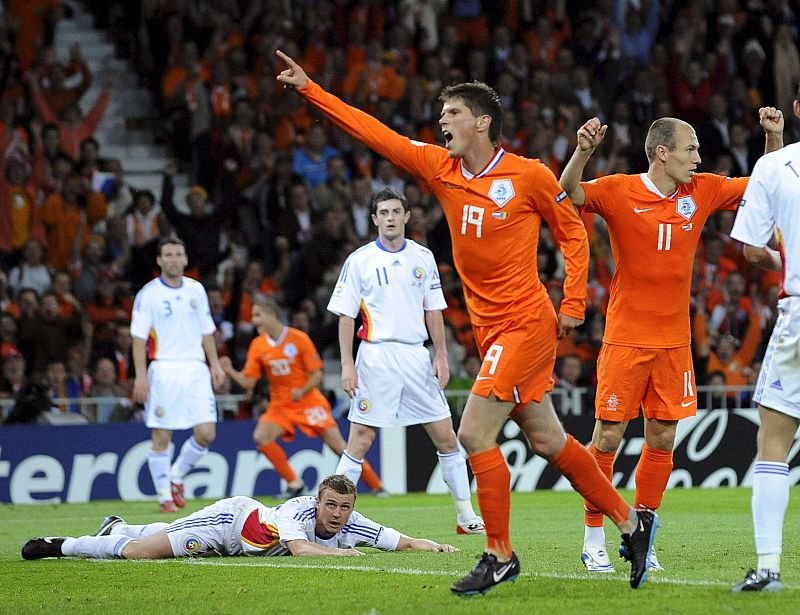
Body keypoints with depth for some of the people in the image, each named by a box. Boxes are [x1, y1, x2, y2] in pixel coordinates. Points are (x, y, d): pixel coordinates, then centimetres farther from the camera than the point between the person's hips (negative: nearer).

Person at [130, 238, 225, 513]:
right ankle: (165, 496, 8)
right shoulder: (148, 294, -3)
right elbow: (139, 338, -6)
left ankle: (176, 476, 19)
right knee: (161, 437, -4)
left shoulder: (196, 290, 11)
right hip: (164, 369, -4)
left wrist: (215, 364, 10)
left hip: (195, 368, 4)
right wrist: (140, 375, -13)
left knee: (206, 433, -5)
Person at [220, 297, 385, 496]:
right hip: (279, 405, 4)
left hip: (308, 402, -4)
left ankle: (376, 486, 4)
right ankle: (294, 483, -9)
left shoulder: (298, 338, -12)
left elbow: (317, 375, -9)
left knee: (337, 444, -8)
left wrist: (302, 391, -25)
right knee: (261, 436, -21)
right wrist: (229, 371, -16)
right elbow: (248, 382, 0)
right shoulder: (257, 346, -1)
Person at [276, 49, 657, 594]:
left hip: (525, 324, -7)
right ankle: (631, 521, 24)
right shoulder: (440, 168, 5)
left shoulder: (529, 175, -10)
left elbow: (573, 232, 1)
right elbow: (376, 134, 5)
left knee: (475, 434, -12)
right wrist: (309, 89, 2)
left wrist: (572, 306, -5)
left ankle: (499, 556, -1)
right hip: (490, 327, 7)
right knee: (548, 440, 11)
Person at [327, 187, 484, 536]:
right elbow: (346, 315, -1)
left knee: (446, 438, 3)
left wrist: (441, 356, 5)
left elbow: (433, 310, 13)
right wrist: (347, 365, -8)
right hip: (376, 356, -3)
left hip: (417, 355, 3)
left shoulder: (422, 257, 9)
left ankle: (466, 517, 12)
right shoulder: (359, 261, 0)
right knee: (360, 441, -7)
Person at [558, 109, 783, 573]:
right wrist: (583, 151, -37)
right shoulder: (619, 191, -7)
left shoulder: (702, 191, 5)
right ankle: (594, 540, 8)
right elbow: (567, 195, -20)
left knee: (663, 439, 4)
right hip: (625, 338, -4)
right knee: (608, 436, -3)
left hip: (674, 340, 4)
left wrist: (775, 138, -1)